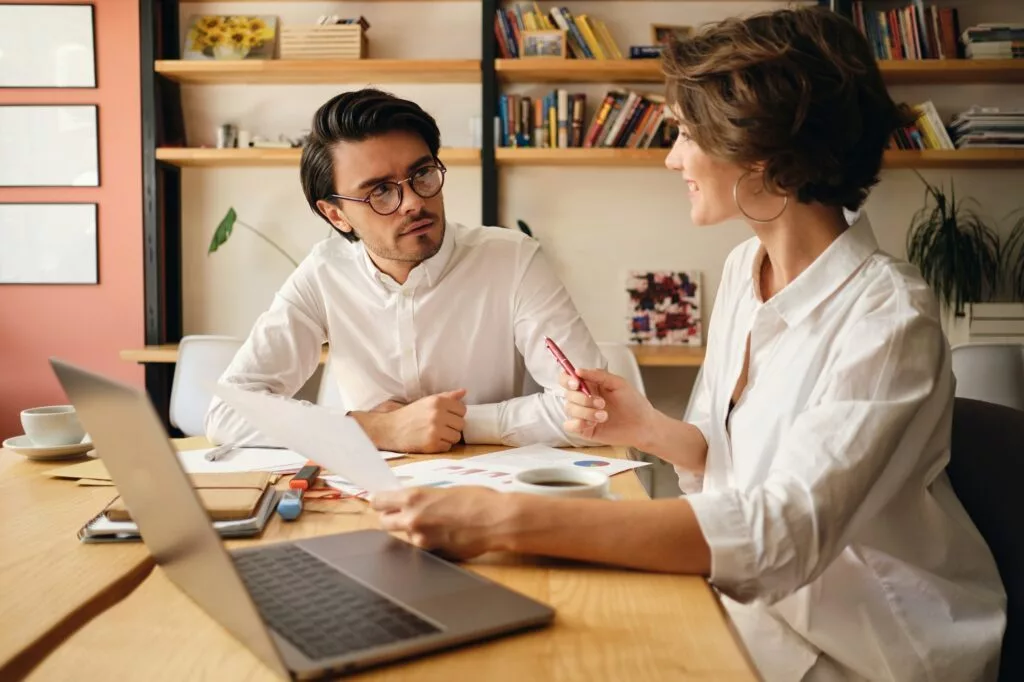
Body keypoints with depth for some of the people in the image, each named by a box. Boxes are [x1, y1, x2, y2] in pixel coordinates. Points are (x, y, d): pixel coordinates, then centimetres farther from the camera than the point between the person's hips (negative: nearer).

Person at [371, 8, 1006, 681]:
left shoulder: (888, 319, -23)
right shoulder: (745, 268, 0)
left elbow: (780, 532, -33)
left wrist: (508, 519, -37)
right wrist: (652, 431, -13)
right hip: (761, 600, 5)